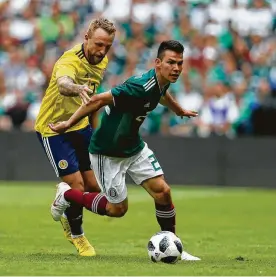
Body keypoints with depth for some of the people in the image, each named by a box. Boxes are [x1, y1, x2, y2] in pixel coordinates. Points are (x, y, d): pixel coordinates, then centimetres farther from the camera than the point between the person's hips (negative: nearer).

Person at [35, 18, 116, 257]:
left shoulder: (101, 61, -4)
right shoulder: (70, 61, -29)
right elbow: (63, 84, -54)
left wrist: (94, 128, 18)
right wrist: (78, 89, -76)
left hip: (81, 126, 7)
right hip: (53, 129, -7)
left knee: (95, 187, 4)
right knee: (77, 187, -9)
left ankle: (67, 213, 34)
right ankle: (77, 237, 15)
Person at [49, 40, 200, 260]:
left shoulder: (162, 82, -5)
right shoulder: (141, 87, -34)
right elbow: (98, 100, -31)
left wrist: (179, 110, 42)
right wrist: (68, 124, -25)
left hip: (134, 147, 8)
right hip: (108, 152, -8)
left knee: (162, 191, -4)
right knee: (118, 208, 4)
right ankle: (67, 195, 25)